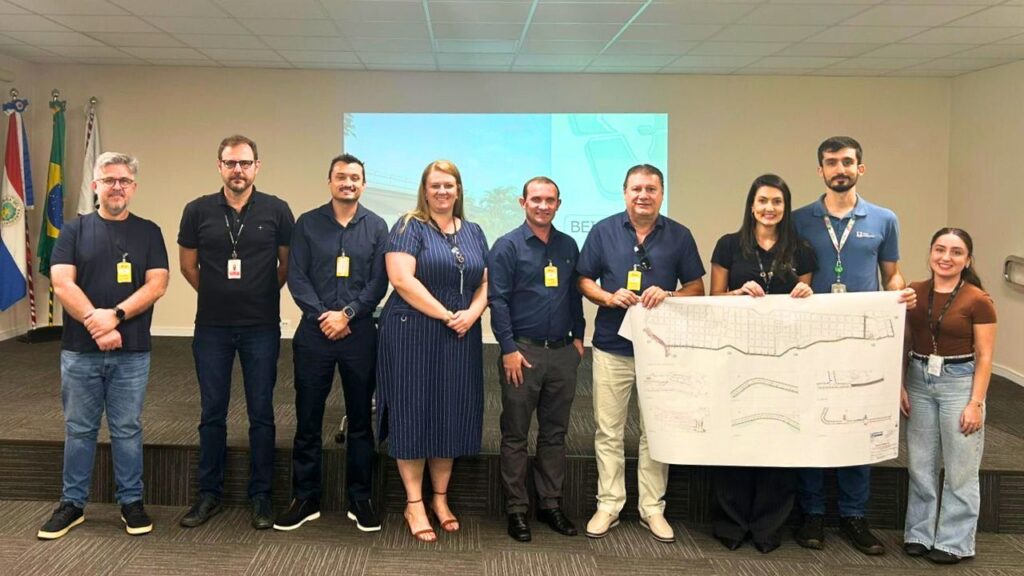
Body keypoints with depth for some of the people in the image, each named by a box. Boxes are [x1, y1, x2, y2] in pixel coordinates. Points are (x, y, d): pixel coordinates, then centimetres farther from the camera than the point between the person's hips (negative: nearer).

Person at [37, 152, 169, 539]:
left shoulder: (148, 232, 6)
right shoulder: (75, 230, 6)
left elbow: (157, 284, -4)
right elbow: (61, 283, -4)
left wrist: (116, 314, -16)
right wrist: (94, 323, -16)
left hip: (132, 352, 0)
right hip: (79, 350, 1)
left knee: (127, 430, 7)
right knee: (79, 430, 9)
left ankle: (132, 502, 19)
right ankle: (72, 503, 21)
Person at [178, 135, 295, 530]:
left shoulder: (276, 211, -3)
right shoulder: (198, 211, 0)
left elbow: (287, 263, 6)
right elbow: (188, 265, 10)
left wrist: (262, 295, 7)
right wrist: (218, 294, 12)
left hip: (262, 327, -1)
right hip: (212, 327, 1)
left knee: (261, 413, 6)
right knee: (212, 412, 9)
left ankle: (260, 496, 17)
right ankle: (209, 493, 21)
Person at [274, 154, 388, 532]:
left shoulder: (376, 227, 5)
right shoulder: (307, 224, 5)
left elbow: (379, 282, 0)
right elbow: (296, 277, 0)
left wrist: (347, 314, -12)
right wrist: (321, 316, -11)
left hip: (360, 333, 0)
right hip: (314, 332, 0)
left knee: (361, 419, 6)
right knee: (307, 419, 5)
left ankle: (360, 500, 17)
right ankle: (305, 499, 16)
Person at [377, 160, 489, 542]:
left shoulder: (473, 232, 13)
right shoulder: (409, 227, -4)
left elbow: (485, 282, 12)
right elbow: (401, 279, -16)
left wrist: (472, 313, -9)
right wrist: (446, 315, -16)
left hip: (460, 338, 5)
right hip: (413, 335, -5)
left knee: (451, 414, 9)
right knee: (414, 412, 0)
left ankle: (440, 498, 21)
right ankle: (414, 503, 10)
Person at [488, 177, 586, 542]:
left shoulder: (568, 246, 10)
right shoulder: (507, 247, -5)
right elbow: (498, 301, -9)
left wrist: (578, 336, 9)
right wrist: (509, 349, -13)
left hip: (562, 351, 5)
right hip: (523, 351, -4)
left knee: (555, 433, 11)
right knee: (515, 435, 4)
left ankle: (551, 504, 22)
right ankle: (516, 509, 13)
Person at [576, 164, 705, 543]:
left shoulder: (679, 236, 3)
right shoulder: (603, 231, 2)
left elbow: (697, 288, 5)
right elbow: (584, 281, 6)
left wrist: (668, 295, -14)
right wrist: (609, 297, -13)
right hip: (612, 346, 0)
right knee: (609, 432, 5)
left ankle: (652, 508, 18)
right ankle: (608, 505, 15)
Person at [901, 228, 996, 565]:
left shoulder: (978, 300, -10)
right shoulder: (914, 293, 1)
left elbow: (984, 356, -8)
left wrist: (976, 403, -11)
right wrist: (900, 386, 2)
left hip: (960, 382, -4)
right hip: (919, 380, 4)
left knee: (960, 469, 6)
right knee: (920, 464, 12)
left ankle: (954, 542, 19)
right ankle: (919, 533, 26)